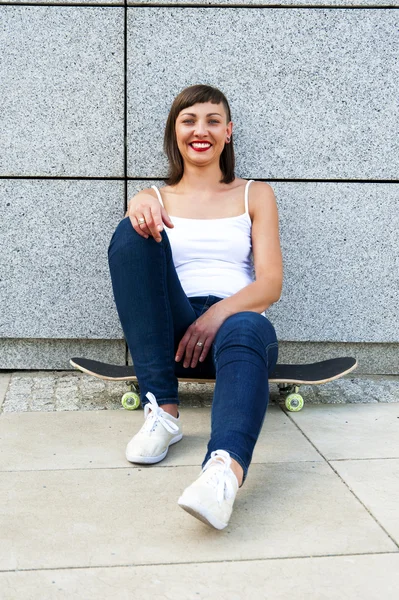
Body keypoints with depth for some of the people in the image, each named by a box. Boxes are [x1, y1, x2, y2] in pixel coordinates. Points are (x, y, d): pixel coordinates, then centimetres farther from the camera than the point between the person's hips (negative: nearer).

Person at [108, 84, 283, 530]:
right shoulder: (156, 199, 19)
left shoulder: (255, 196, 17)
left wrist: (218, 313, -16)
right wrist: (139, 206, -26)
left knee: (245, 331, -38)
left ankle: (226, 466, -67)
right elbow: (131, 260, -3)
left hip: (238, 319, -1)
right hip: (172, 333, 1)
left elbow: (271, 284, 5)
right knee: (133, 233, -24)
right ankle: (163, 411, -31)